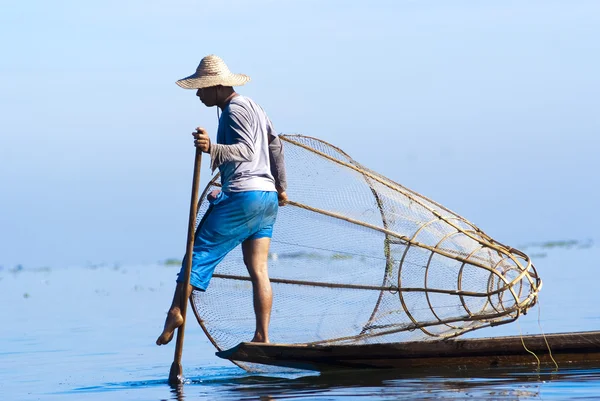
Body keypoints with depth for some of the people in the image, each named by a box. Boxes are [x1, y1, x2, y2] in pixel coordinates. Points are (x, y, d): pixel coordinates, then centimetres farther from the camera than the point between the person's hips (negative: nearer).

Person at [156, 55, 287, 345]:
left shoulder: (234, 109, -9)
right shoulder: (253, 107, 22)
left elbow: (247, 150, -22)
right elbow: (276, 146, 30)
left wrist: (212, 148, -38)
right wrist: (280, 188, 39)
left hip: (243, 194, -9)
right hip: (267, 198, 9)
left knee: (201, 249, -3)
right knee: (258, 268, 3)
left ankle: (175, 313, -7)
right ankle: (262, 336, -3)